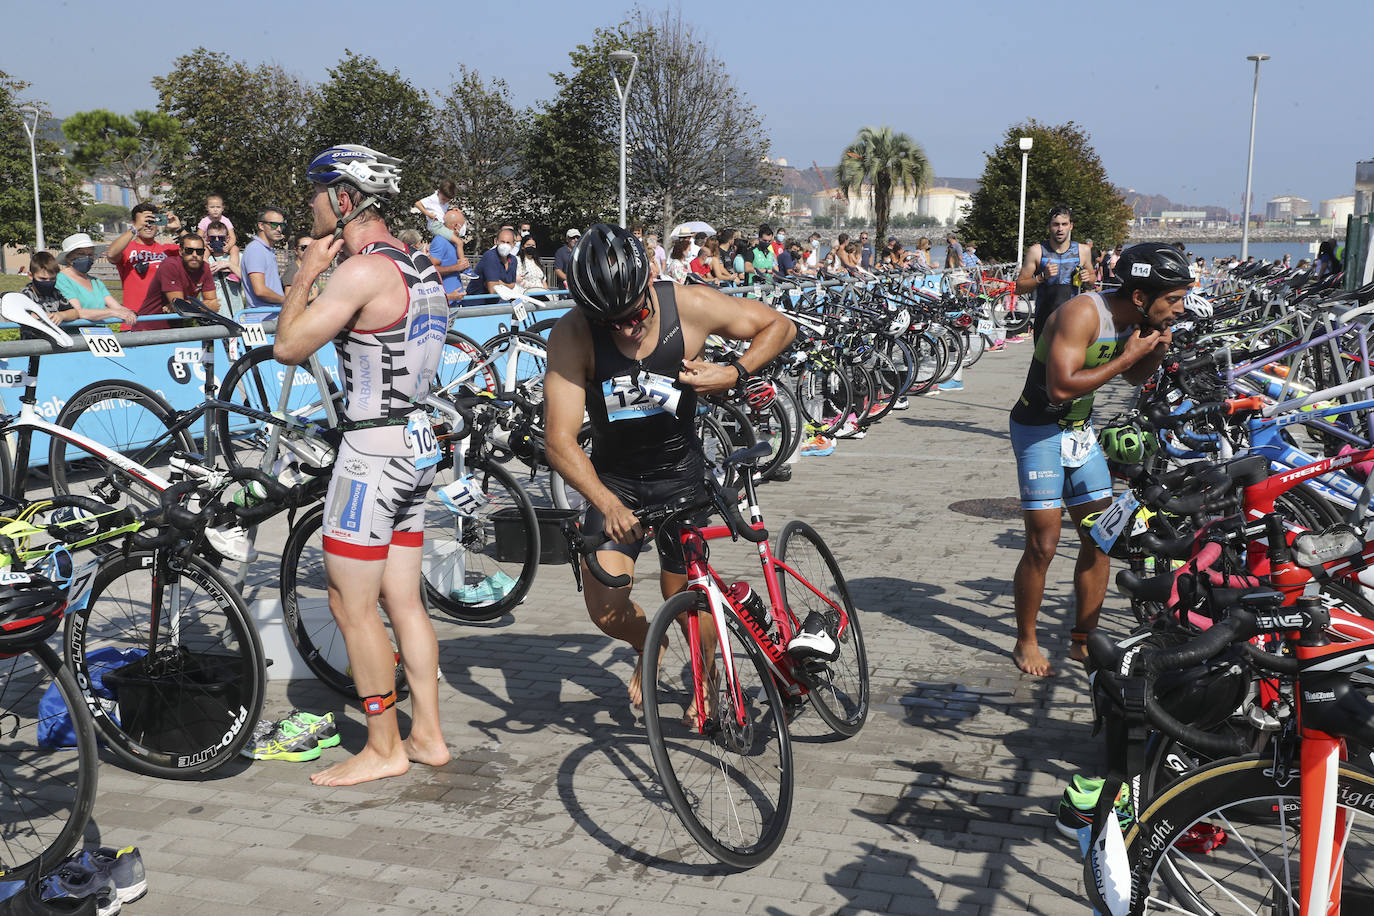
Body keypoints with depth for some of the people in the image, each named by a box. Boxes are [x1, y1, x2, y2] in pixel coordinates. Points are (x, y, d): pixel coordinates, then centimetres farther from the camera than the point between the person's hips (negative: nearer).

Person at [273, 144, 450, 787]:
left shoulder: (363, 270, -18)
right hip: (417, 444, 9)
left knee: (351, 606, 2)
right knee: (403, 602, 14)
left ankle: (384, 748, 11)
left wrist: (306, 273, -3)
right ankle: (427, 736, 22)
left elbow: (288, 347, -15)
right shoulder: (421, 267, 11)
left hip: (373, 451, -9)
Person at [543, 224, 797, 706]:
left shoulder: (690, 305, -19)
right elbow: (560, 439, -25)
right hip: (613, 480, 0)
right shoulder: (572, 335, -22)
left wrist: (735, 373, -22)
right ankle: (648, 646, 27)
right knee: (606, 609, -9)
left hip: (681, 475, 0)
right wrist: (608, 504, -40)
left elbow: (779, 326, -4)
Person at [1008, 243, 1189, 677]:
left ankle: (1083, 640, 19)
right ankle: (1026, 642, 11)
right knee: (1043, 545, -7)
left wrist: (1156, 352, -6)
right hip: (1040, 429, -8)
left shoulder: (1136, 318, 0)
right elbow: (1061, 387, -33)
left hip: (1081, 429, 8)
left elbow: (1134, 378, 16)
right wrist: (1126, 356, -26)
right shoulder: (1082, 313, -25)